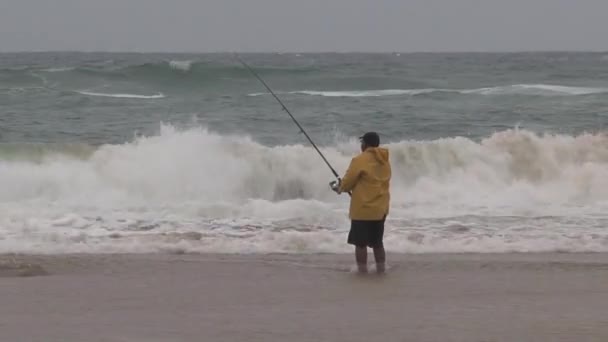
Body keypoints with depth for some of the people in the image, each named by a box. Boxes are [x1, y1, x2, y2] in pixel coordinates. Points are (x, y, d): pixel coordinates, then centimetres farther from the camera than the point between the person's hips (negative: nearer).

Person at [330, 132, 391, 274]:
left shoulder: (360, 160, -14)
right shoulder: (385, 161, 9)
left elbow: (347, 183, -10)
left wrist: (339, 187, 14)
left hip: (363, 210, -7)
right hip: (381, 209, 7)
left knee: (360, 243, 0)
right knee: (377, 242, 15)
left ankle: (362, 272, 0)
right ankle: (381, 270, 17)